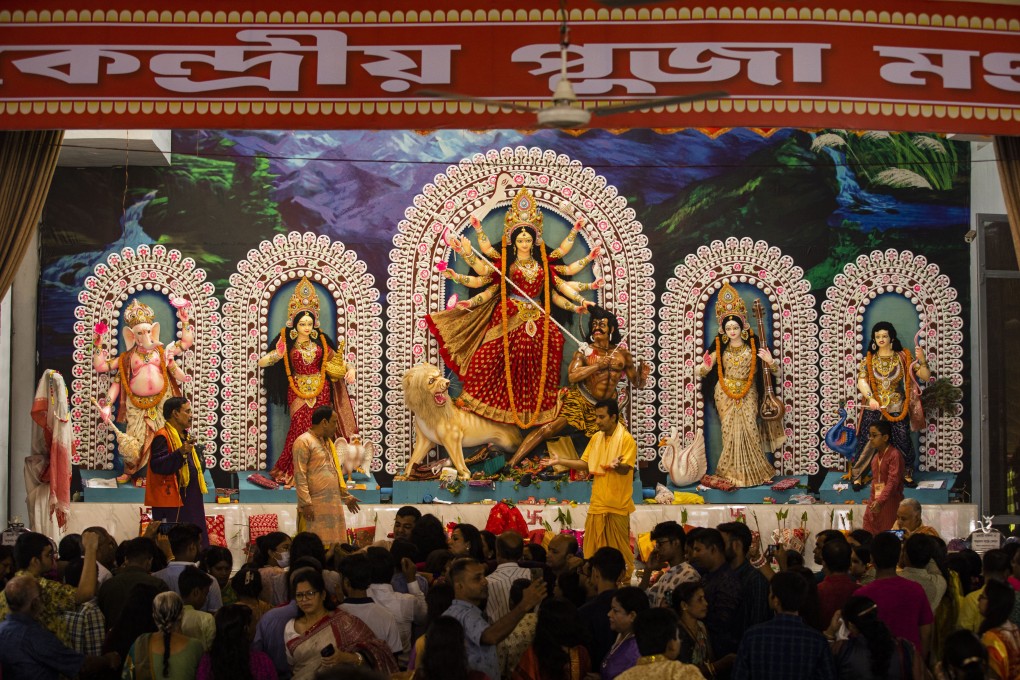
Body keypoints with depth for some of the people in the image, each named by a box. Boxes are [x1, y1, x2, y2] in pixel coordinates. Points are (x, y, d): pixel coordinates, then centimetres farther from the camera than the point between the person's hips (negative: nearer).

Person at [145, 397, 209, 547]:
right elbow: (157, 465, -25)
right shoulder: (162, 437, -11)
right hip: (171, 501, -9)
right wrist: (180, 453, -33)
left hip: (190, 500, 10)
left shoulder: (185, 436, 17)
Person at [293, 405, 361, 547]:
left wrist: (346, 496, 27)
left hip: (334, 505, 9)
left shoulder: (328, 442, 21)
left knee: (335, 546, 6)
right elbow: (300, 476, -14)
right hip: (315, 506, -8)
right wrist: (306, 503, -19)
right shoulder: (304, 442, -7)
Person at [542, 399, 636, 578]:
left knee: (618, 549, 0)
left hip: (617, 505, -6)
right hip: (597, 503, 6)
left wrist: (617, 465, -42)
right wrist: (560, 461, 6)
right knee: (593, 547, 8)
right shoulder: (596, 438, 9)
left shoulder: (626, 439, -11)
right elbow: (585, 465, 13)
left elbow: (625, 469, -20)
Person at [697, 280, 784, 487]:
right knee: (731, 431, -3)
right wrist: (705, 365, -15)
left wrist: (770, 361, -15)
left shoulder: (752, 348, 1)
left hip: (747, 393, 0)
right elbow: (702, 372, 6)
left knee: (749, 429, -8)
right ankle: (733, 472, 4)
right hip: (725, 394, 0)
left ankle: (752, 470, 2)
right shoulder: (720, 350, 2)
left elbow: (769, 370, 6)